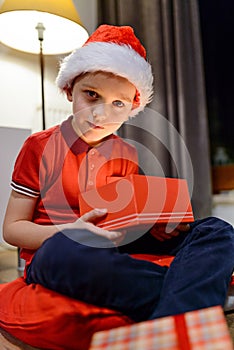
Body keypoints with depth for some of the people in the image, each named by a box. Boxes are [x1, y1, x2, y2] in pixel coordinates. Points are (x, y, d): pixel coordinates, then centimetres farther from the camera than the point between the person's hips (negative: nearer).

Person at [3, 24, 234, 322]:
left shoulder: (127, 155, 10)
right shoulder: (39, 146, 0)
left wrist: (159, 225, -9)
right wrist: (71, 232, -19)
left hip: (117, 253, 4)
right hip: (51, 262, -3)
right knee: (62, 248, -40)